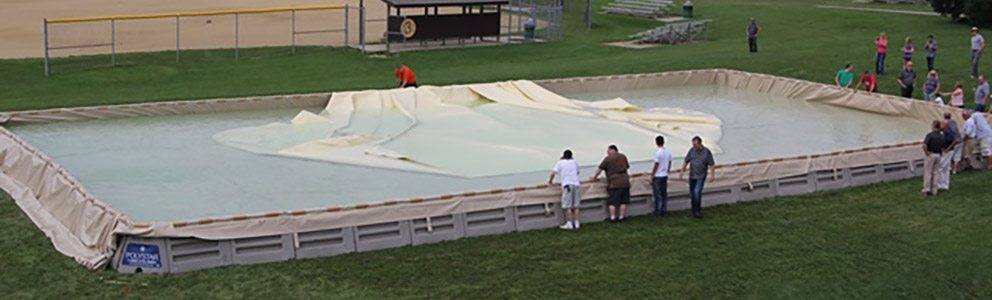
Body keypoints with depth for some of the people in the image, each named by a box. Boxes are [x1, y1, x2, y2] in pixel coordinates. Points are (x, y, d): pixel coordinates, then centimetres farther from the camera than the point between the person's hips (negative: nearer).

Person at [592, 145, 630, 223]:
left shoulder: (607, 159, -2)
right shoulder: (623, 157, 11)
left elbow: (600, 169, 3)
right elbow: (627, 166, 21)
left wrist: (595, 176, 17)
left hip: (614, 183, -4)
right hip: (624, 182, 4)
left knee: (612, 201, 0)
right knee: (623, 201, 8)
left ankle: (612, 218, -3)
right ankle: (621, 217, 9)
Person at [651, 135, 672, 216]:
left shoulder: (658, 153, -18)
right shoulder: (668, 152, 3)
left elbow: (656, 166, -16)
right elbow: (670, 164, 11)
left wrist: (652, 176, -8)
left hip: (657, 176, -7)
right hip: (665, 176, 7)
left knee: (657, 194, 2)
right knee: (664, 194, 13)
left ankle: (658, 211, 6)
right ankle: (664, 211, 16)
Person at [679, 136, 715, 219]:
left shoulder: (706, 152, -10)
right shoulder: (691, 150, 0)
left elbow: (711, 164, -8)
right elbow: (686, 162, 9)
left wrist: (712, 175, -18)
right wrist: (682, 171, 2)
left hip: (701, 177, -4)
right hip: (692, 176, 4)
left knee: (697, 192, -18)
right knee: (692, 194, 8)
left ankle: (698, 211, -7)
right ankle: (694, 211, 22)